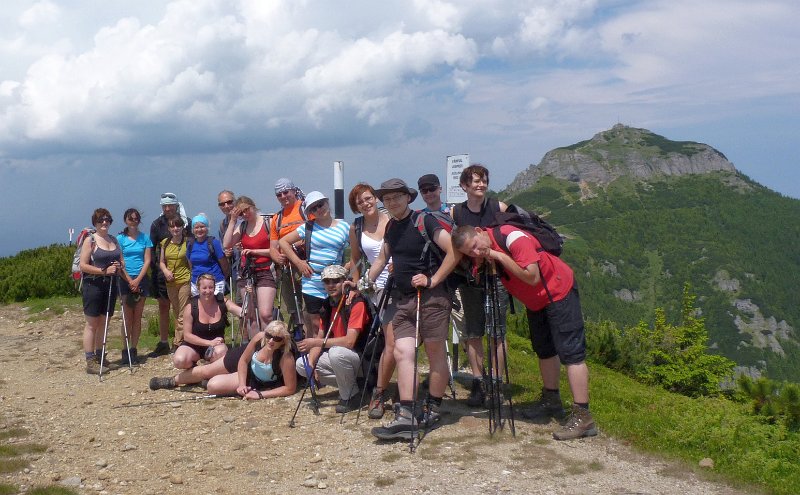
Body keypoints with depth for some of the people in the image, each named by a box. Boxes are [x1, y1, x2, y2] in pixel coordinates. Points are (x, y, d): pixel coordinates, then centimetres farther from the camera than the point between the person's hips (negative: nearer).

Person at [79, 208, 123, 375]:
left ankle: (99, 356, 21)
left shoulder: (113, 239, 12)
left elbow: (122, 262, 20)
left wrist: (119, 266, -3)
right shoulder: (90, 240, -6)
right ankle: (90, 362, -1)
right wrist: (104, 270, -19)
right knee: (92, 324, -2)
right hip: (93, 285, -6)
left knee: (103, 323, 12)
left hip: (110, 285, 6)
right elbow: (83, 266, -12)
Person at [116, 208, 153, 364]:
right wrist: (130, 280, -10)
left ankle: (134, 350, 10)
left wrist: (138, 280, -8)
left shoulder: (144, 238, 6)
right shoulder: (120, 238, 1)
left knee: (137, 318, 4)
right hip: (125, 280, -2)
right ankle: (125, 351, 3)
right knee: (128, 318, -2)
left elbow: (147, 260, 2)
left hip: (141, 280, 2)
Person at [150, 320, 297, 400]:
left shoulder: (286, 358, -38)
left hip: (255, 381, -4)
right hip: (242, 362, 4)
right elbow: (243, 360, -10)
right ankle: (173, 381, 45)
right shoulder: (259, 337, -27)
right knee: (205, 371, 17)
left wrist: (260, 394, -32)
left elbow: (290, 388, -30)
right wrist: (241, 384, -20)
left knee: (213, 386, -14)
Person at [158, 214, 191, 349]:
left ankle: (177, 344, -3)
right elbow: (161, 262, 13)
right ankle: (181, 339, 20)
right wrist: (165, 271, -8)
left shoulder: (187, 242, -5)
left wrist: (193, 282, -6)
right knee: (176, 314, 12)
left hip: (184, 281, -5)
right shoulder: (165, 243, 7)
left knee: (182, 315, -4)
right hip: (170, 282, 5)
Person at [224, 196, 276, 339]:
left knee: (265, 315, -17)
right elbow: (227, 245, -3)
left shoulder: (267, 222, -3)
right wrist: (232, 221, -3)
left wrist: (253, 251, -10)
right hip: (246, 273, 5)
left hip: (265, 272, -5)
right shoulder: (241, 226, 11)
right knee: (250, 316, 7)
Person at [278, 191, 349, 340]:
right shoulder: (308, 227, 3)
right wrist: (298, 262, -1)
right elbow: (283, 241, 7)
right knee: (316, 325, 4)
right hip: (312, 282, 0)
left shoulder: (344, 227, 4)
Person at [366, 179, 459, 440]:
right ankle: (405, 417, -7)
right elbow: (382, 258, 27)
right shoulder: (391, 227, 13)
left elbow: (454, 251, -17)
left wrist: (433, 280, -18)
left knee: (436, 353, 3)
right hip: (404, 300, 7)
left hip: (431, 298, -7)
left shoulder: (424, 221, -10)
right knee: (402, 352, -4)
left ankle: (432, 410, 15)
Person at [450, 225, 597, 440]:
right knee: (545, 351, 19)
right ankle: (551, 401, 35)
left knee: (571, 353, -13)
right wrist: (485, 262, -16)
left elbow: (532, 277, -32)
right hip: (536, 301, 9)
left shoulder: (512, 237, -28)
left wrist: (500, 256, -28)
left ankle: (582, 417, -16)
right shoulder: (485, 253, -5)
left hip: (559, 291, -9)